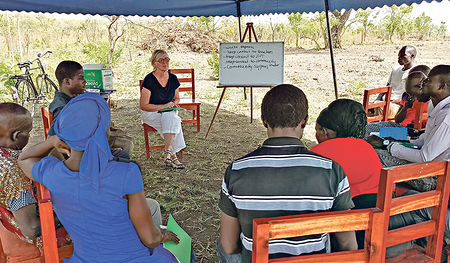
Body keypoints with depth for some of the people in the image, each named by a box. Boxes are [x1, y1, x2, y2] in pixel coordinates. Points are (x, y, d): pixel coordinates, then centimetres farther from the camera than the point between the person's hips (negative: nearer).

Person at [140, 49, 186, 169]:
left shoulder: (173, 78, 2)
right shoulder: (149, 80, -14)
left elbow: (177, 98, 19)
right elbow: (143, 106, -14)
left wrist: (174, 103, -5)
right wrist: (164, 106, -19)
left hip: (169, 112, 4)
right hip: (150, 113, -4)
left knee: (171, 117, -33)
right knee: (173, 121, -33)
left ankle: (167, 153, -30)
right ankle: (173, 156, -32)